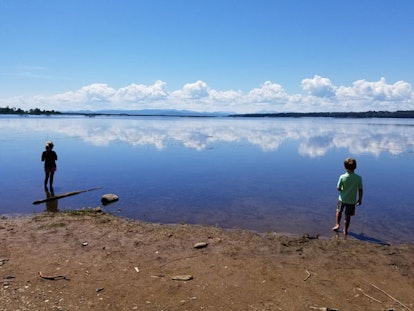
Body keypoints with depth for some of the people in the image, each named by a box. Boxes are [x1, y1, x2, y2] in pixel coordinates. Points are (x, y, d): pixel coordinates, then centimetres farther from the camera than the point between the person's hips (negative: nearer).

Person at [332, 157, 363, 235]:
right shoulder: (359, 178, -14)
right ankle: (345, 230, 22)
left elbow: (338, 188, -10)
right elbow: (360, 190, -7)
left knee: (339, 211, 26)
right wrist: (360, 199, 7)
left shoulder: (342, 177, -17)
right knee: (348, 216, 12)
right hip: (352, 200, 1)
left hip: (342, 199, 0)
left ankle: (337, 224, 26)